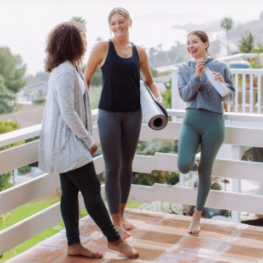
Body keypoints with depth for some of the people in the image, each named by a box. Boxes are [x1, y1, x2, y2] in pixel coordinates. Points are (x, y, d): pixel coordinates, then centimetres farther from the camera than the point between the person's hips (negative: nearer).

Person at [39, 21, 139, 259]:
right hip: (67, 142, -10)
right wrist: (88, 141, -15)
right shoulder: (65, 72, -19)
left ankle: (74, 245, 17)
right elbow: (68, 112, -22)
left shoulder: (71, 68, 12)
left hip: (67, 142, 10)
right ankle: (114, 239, 7)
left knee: (70, 191, 11)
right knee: (92, 189, -3)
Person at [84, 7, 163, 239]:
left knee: (127, 166, 13)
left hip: (133, 114, 4)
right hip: (109, 114, -4)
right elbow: (86, 79, -1)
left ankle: (121, 214, 30)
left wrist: (158, 97, 0)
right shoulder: (103, 48, -5)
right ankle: (115, 222, 9)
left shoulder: (139, 52, 6)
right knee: (113, 168, -1)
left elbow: (149, 81, 17)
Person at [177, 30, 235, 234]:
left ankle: (197, 215, 23)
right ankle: (195, 163, 23)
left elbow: (230, 97, 4)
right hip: (192, 120, 1)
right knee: (184, 166, -17)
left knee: (205, 171, 5)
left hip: (214, 123, -1)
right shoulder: (184, 68, 7)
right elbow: (185, 95, -5)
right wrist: (197, 76, -17)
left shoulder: (221, 66, 1)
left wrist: (223, 85, -17)